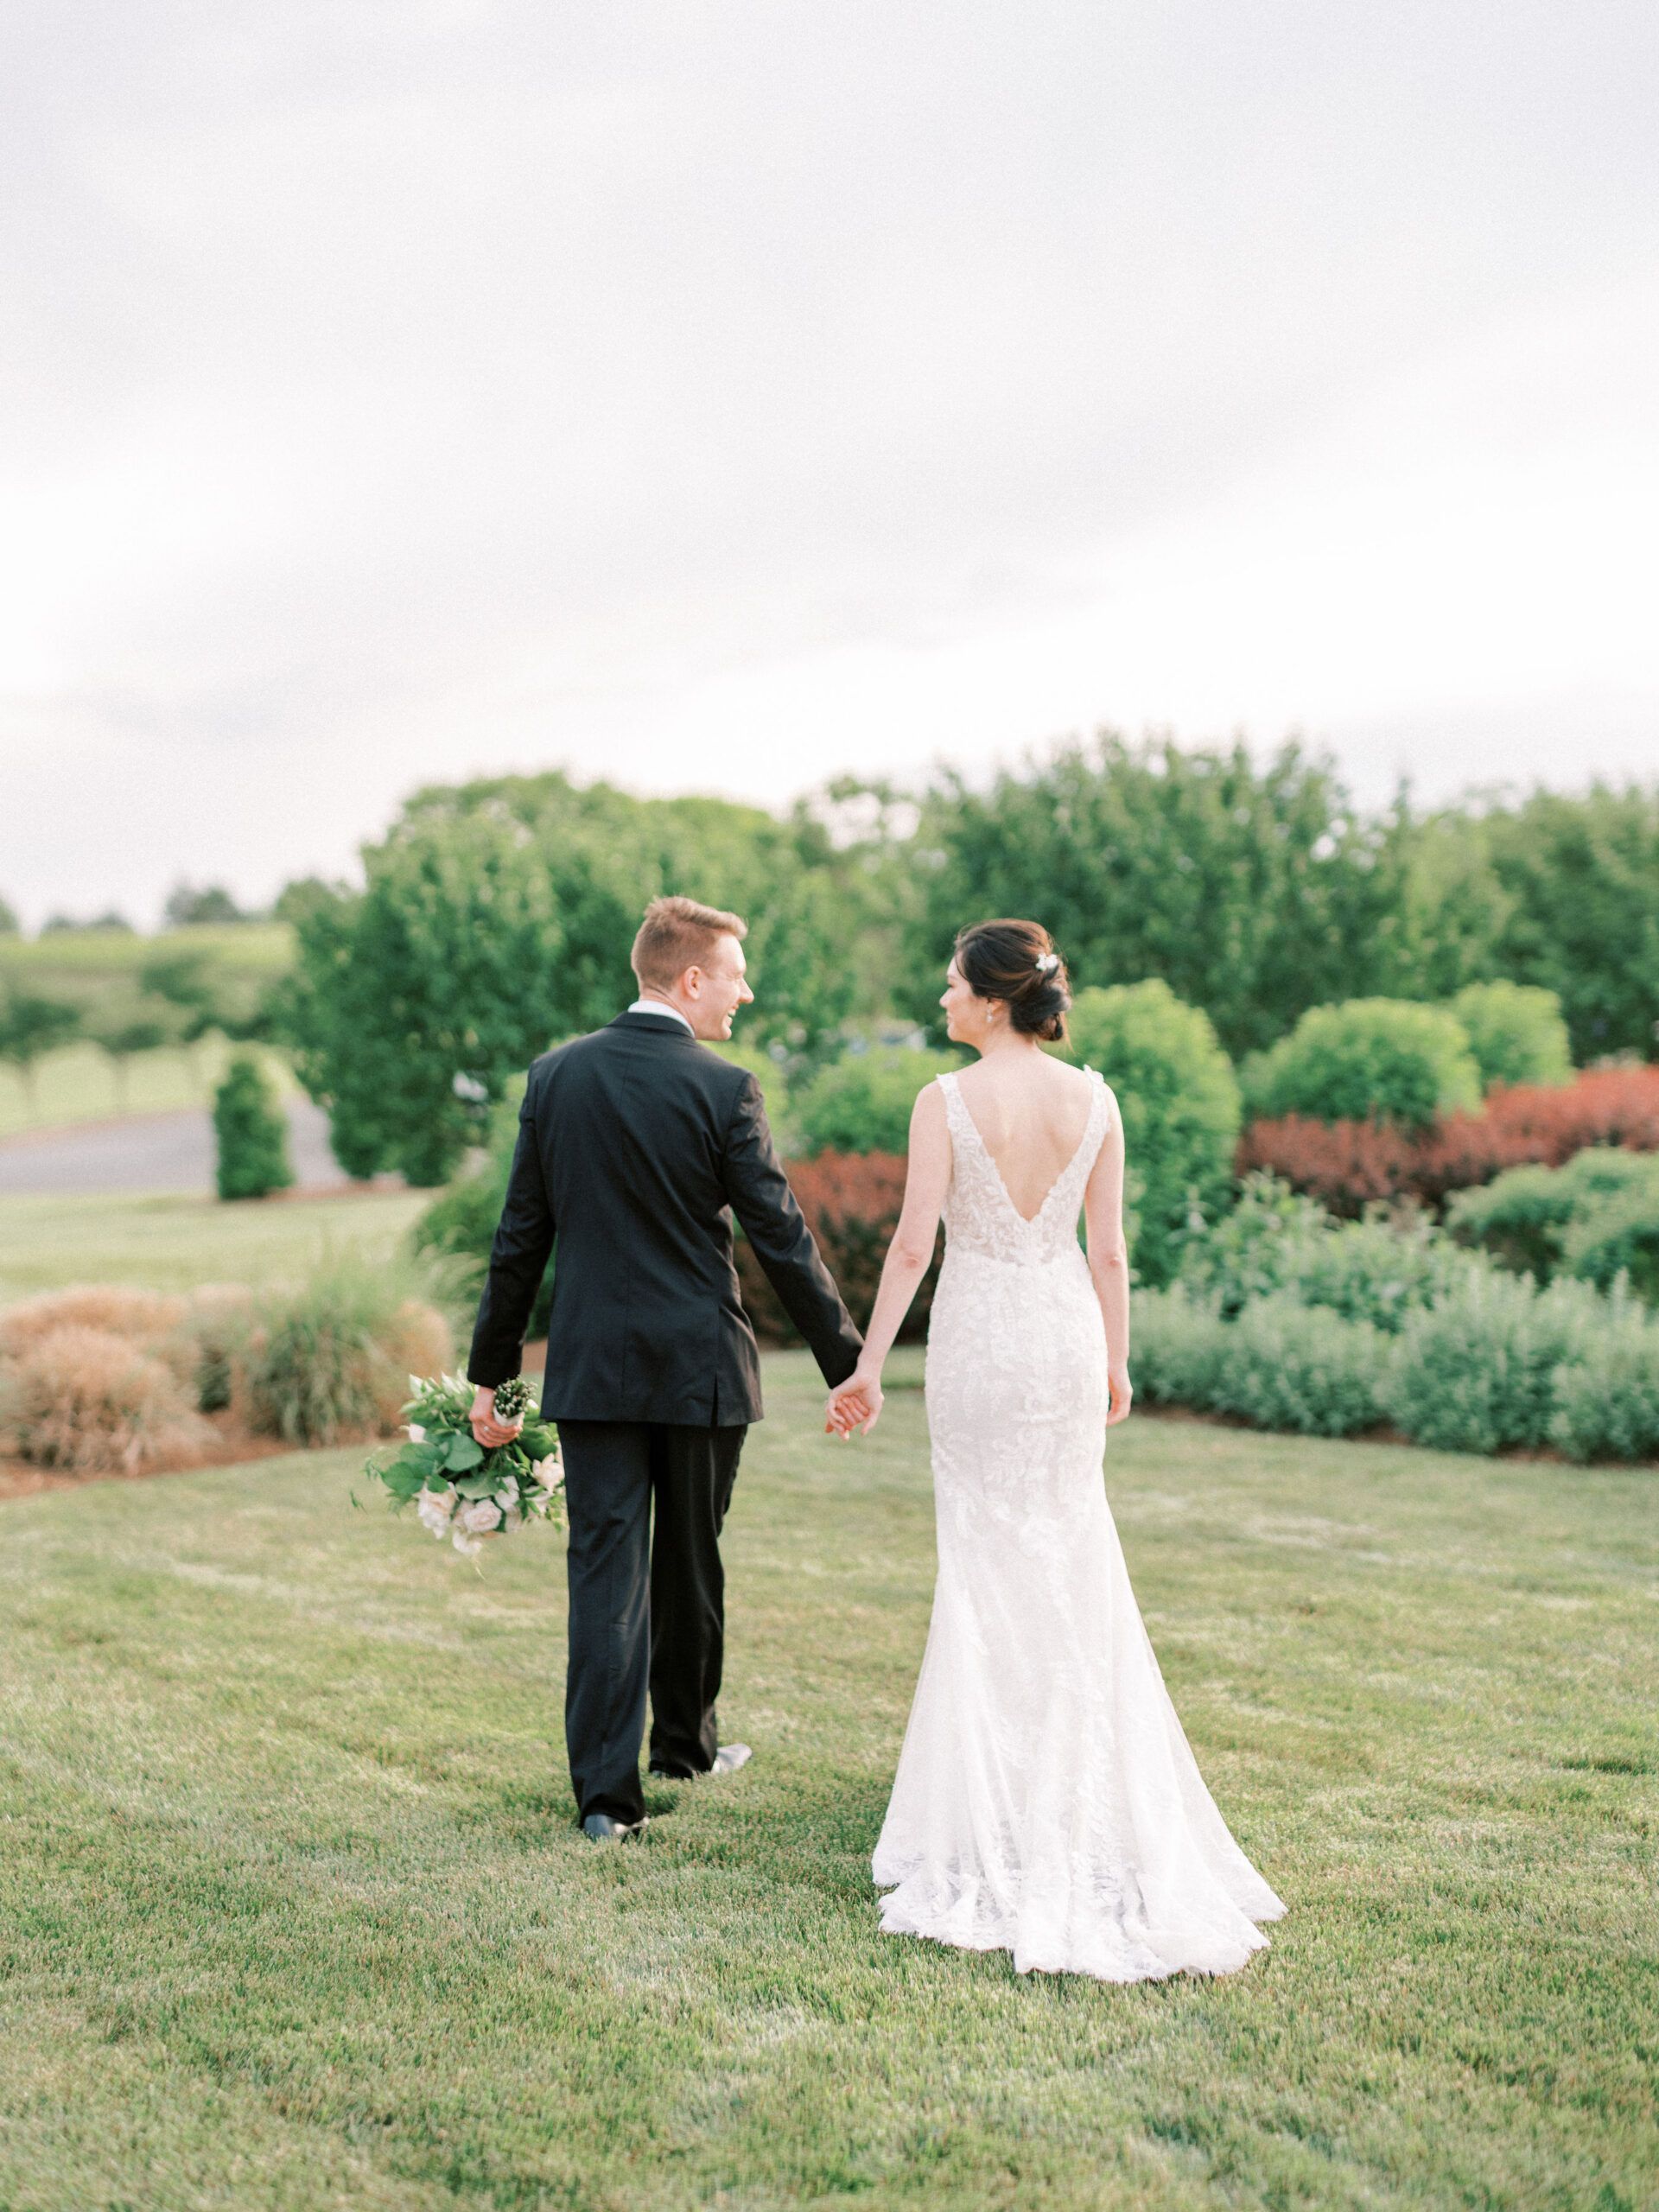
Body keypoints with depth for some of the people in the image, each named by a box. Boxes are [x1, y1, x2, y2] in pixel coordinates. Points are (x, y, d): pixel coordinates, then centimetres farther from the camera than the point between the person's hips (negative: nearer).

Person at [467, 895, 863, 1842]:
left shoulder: (556, 1075, 1)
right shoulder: (724, 1089, -11)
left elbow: (520, 1238, 4)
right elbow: (783, 1240, -10)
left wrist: (491, 1371, 10)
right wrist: (848, 1363, -2)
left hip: (592, 1366, 2)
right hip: (699, 1366, -2)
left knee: (606, 1569, 2)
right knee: (690, 1563, 16)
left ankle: (607, 1791, -2)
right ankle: (686, 1739, 35)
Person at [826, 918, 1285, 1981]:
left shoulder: (947, 1103, -12)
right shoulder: (1094, 1100, 0)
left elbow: (913, 1244, -14)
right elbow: (1109, 1250, 3)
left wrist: (868, 1365, -8)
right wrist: (1117, 1362, 13)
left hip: (979, 1337, -3)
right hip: (1068, 1333, 4)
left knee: (990, 1555, 8)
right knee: (1072, 1553, 15)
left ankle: (1004, 1802, 17)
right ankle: (1094, 1797, 23)